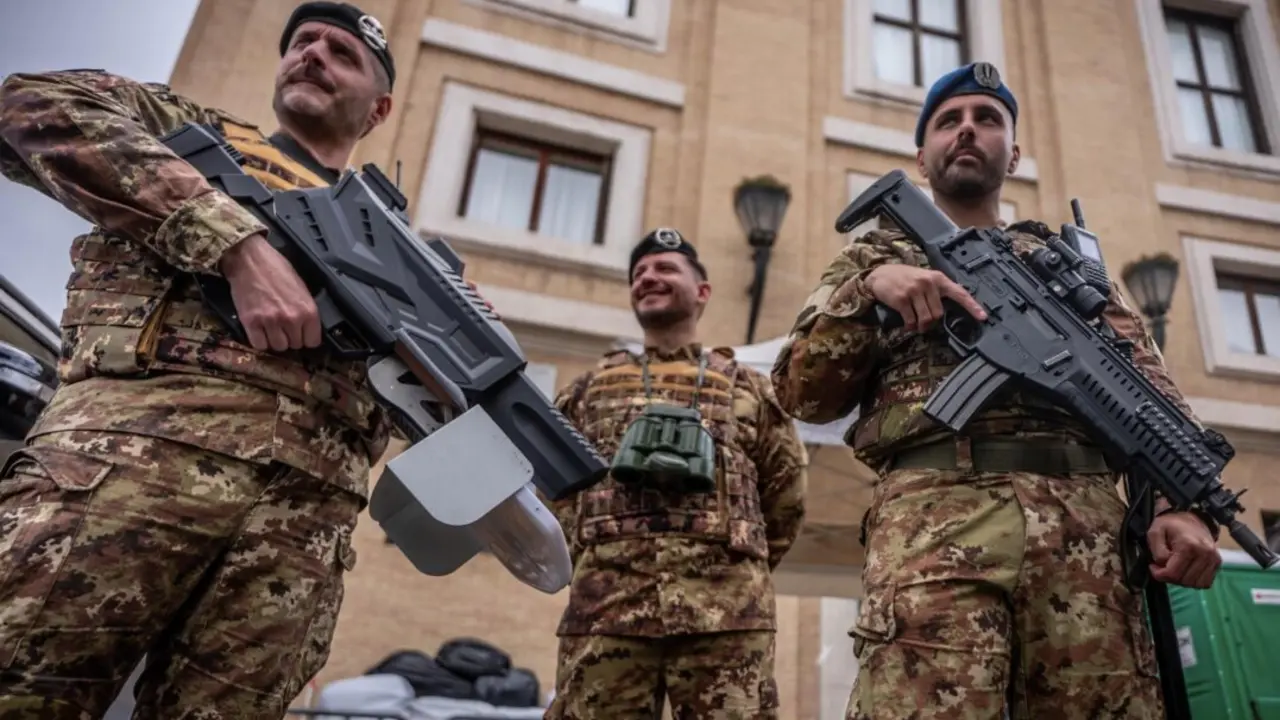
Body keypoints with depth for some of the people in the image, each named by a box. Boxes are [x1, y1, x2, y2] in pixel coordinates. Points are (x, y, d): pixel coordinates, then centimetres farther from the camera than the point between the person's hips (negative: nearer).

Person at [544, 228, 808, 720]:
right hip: (606, 602, 1)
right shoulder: (591, 386, 22)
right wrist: (588, 551, 14)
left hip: (726, 607, 0)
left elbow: (787, 496, 20)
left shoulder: (748, 387, 19)